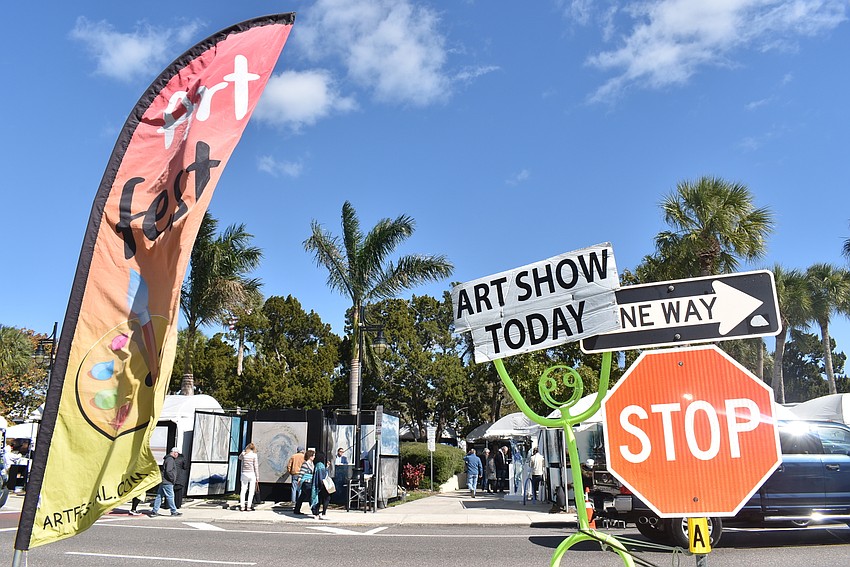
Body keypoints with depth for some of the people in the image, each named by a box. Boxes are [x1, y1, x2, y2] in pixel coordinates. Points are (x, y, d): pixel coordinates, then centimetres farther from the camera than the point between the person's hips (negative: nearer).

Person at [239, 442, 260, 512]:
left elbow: (239, 457, 26)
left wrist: (245, 450, 17)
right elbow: (256, 467, -5)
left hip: (244, 474, 3)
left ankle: (242, 506, 4)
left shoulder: (243, 454, 0)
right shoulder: (254, 455, -6)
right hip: (252, 474, -3)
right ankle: (249, 505, -4)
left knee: (243, 490, 7)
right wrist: (257, 477, 1)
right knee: (251, 490, 2)